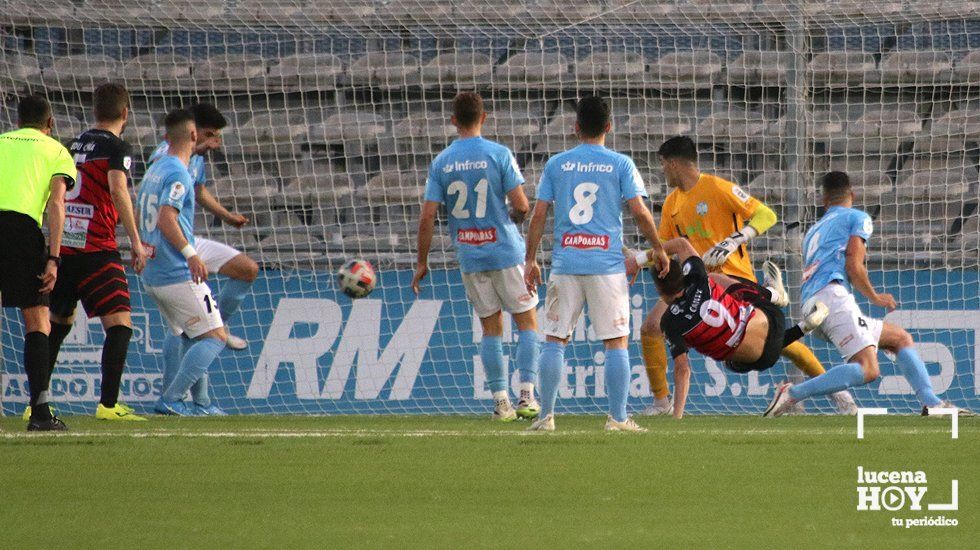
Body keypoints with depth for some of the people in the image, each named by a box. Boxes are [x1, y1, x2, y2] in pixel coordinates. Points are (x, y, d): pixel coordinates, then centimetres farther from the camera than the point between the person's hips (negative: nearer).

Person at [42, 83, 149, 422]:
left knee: (58, 323, 19)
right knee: (120, 324, -7)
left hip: (61, 247, 7)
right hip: (96, 250, -7)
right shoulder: (116, 148, -3)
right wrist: (136, 242, -17)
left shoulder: (74, 145, 17)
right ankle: (108, 403, -20)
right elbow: (117, 189, -18)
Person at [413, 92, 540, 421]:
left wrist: (422, 263, 7)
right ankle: (527, 396, -4)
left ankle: (501, 401, 7)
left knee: (491, 329, 10)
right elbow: (521, 205, -11)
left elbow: (427, 217, -1)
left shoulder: (441, 162, 0)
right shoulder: (499, 155, -8)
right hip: (505, 251, -3)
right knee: (527, 322, 6)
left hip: (469, 257, 3)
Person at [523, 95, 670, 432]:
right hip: (607, 265, -2)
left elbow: (538, 215, 4)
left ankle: (546, 415, 5)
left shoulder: (556, 164, 7)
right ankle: (617, 417, -2)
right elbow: (640, 212, -5)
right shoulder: (620, 164, 2)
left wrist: (530, 260, 11)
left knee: (554, 339, 8)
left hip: (565, 264, 2)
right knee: (616, 341, 2)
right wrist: (658, 249, 8)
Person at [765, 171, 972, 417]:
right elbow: (854, 267, -3)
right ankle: (792, 394, -29)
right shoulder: (858, 218, 11)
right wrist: (875, 297, 11)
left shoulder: (813, 231, 32)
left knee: (901, 339, 16)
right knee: (868, 370, -23)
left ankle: (932, 404, 1)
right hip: (833, 297, -8)